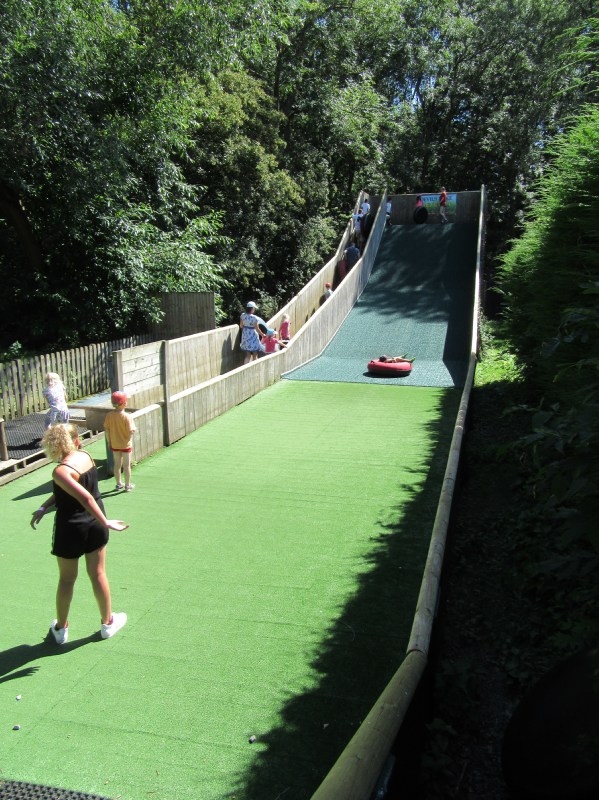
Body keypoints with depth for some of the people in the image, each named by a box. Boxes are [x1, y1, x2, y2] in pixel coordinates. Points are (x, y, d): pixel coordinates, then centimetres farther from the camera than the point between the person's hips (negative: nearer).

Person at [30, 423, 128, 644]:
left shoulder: (61, 471, -23)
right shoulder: (85, 456, -4)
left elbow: (86, 498, -29)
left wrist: (105, 522, -23)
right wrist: (43, 508, 5)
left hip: (70, 529, -5)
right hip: (95, 526, 5)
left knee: (66, 579, 15)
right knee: (98, 575, 17)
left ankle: (61, 629, 33)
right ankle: (108, 622, 31)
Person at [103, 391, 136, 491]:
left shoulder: (109, 415, -8)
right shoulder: (127, 417, -22)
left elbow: (106, 429, -2)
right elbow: (130, 431, -24)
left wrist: (109, 442, 9)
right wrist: (134, 429, -2)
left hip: (114, 444, 4)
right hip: (126, 444, -4)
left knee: (117, 464, 18)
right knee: (127, 465, 9)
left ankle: (119, 484, 29)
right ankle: (127, 485, 18)